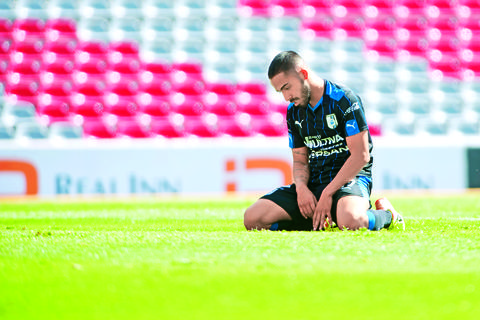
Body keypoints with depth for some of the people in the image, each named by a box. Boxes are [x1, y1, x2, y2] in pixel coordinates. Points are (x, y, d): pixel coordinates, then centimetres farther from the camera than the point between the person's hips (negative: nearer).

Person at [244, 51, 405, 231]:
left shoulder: (344, 100, -11)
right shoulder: (293, 111, 11)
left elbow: (361, 156, -15)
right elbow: (300, 160, 14)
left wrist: (327, 193, -19)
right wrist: (301, 188, -10)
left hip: (350, 178, -6)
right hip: (312, 183, 6)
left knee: (350, 220, -42)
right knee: (252, 219, -12)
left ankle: (386, 214, -5)